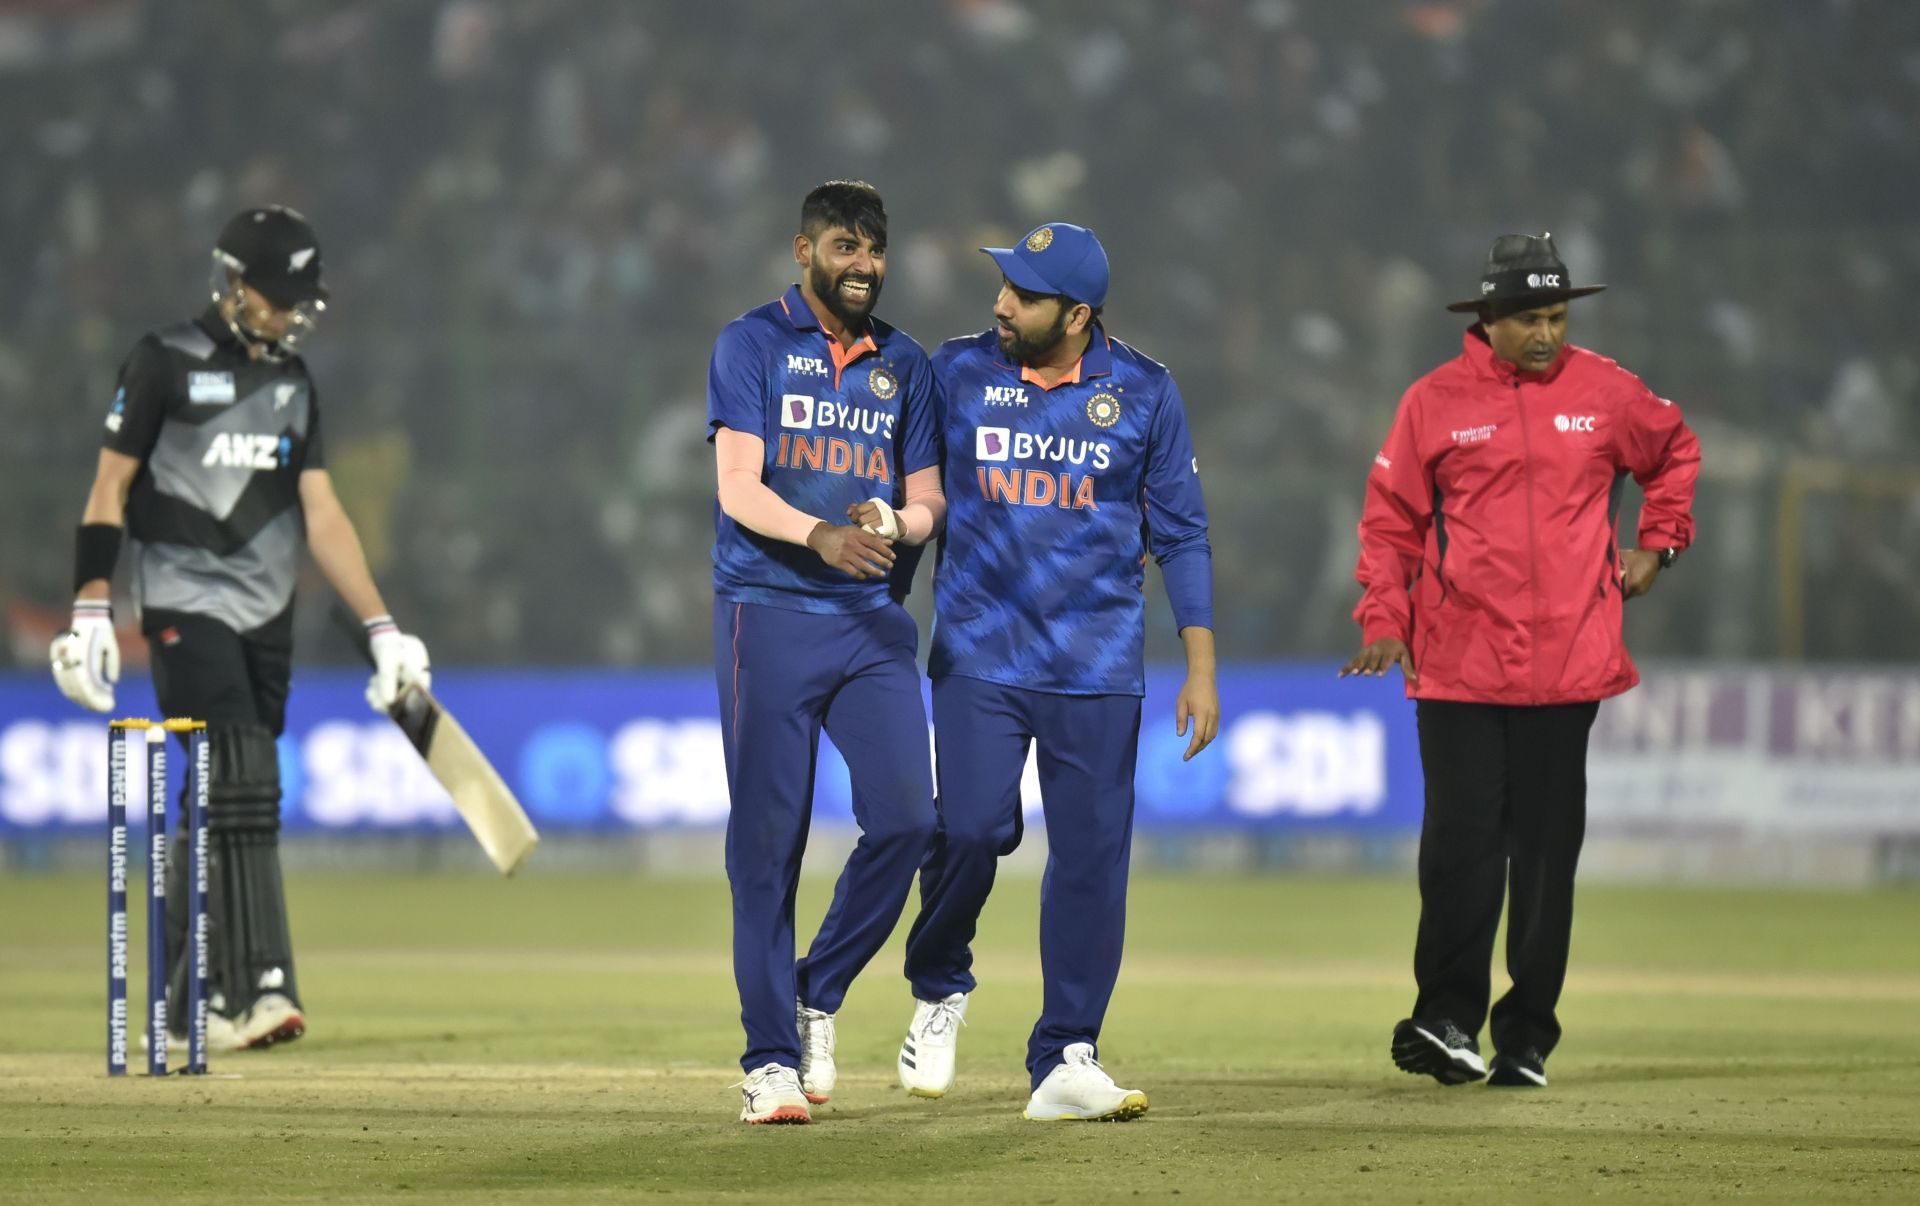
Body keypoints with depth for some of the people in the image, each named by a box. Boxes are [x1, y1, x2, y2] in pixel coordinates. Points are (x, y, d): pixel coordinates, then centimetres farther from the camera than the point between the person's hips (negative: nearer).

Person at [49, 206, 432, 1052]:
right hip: (186, 607, -6)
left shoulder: (294, 384, 13)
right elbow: (111, 487, -3)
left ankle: (182, 1003, 12)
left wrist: (381, 627, 1)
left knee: (223, 811, 5)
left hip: (267, 616, 6)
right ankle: (255, 989, -22)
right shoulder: (166, 363, -4)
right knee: (239, 787, -18)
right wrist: (92, 610, -11)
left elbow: (320, 514, 10)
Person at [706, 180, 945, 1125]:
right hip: (769, 615, -4)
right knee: (768, 837, -4)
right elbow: (739, 489, -9)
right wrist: (821, 536, -27)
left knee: (905, 817, -9)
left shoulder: (904, 365, 15)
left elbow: (926, 498, 14)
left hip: (873, 621, 4)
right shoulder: (753, 346, 1)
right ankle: (770, 1058, 0)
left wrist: (898, 525, -11)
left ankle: (820, 993, 13)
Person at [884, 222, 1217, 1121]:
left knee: (1093, 852, -2)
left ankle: (1064, 1062, 5)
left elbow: (1180, 534, 6)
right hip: (978, 654, -1)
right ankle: (939, 989, 13)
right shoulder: (955, 372, 3)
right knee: (970, 828, -15)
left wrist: (1201, 668, 1)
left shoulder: (1145, 394, 2)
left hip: (1097, 668, 1)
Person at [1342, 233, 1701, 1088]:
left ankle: (1527, 1038, 7)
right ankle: (1448, 1020, -2)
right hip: (1457, 667, -1)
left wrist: (1659, 544, 15)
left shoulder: (1604, 392, 6)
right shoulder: (1436, 401, 1)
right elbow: (1391, 519, 5)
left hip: (1567, 662, 1)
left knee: (1547, 850, 3)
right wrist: (1385, 620, -6)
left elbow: (1676, 450, 24)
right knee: (1460, 842, -8)